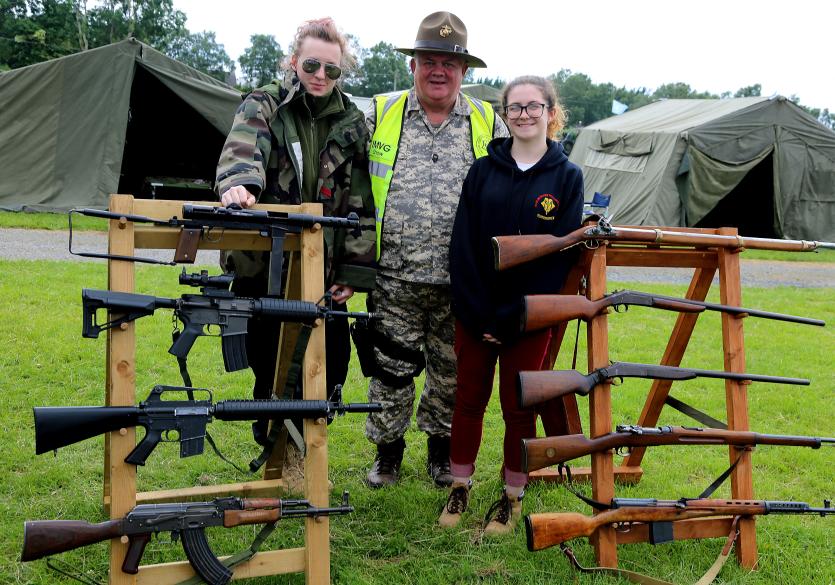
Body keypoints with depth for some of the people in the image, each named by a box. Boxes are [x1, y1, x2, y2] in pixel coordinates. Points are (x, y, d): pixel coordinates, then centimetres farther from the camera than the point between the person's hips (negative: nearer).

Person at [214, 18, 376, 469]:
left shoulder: (353, 124, 7)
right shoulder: (263, 106, 1)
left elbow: (362, 205, 5)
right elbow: (243, 149, -22)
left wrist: (355, 271, 0)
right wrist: (238, 183, -45)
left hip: (324, 270, 2)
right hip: (261, 265, -1)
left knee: (328, 368, 5)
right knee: (267, 365, 9)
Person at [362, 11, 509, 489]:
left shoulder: (489, 124, 7)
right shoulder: (380, 115, 5)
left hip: (462, 282, 1)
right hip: (396, 277, -1)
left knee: (453, 372, 11)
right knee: (391, 369, 5)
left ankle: (442, 447, 32)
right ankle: (388, 450, 25)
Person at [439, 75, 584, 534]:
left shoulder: (566, 177, -2)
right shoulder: (483, 170, 3)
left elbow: (559, 254, -8)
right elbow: (462, 244, -2)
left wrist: (512, 319, -13)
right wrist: (477, 313, -11)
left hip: (529, 316, -2)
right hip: (475, 312, 2)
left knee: (519, 409, 8)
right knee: (469, 401, 10)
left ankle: (512, 496, 23)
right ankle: (460, 487, 26)